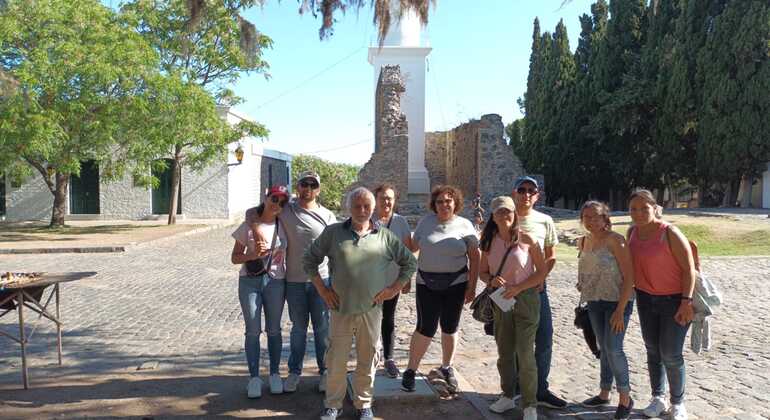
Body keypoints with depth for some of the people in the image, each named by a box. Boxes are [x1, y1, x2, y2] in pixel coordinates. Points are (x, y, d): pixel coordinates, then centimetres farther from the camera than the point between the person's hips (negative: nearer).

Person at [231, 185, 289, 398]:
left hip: (275, 282, 1)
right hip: (250, 281, -1)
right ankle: (254, 377, 14)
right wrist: (254, 254, -17)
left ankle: (274, 374, 22)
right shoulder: (248, 226, -2)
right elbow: (235, 258, -1)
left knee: (274, 330, 9)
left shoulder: (283, 226, 2)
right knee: (253, 331, 3)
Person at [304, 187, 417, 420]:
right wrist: (322, 288, 5)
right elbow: (310, 258, 11)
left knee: (367, 359, 11)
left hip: (371, 309, 1)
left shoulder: (385, 236, 3)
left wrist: (394, 288, 5)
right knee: (336, 359, 7)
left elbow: (410, 262, 12)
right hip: (341, 307, 0)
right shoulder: (333, 232, 2)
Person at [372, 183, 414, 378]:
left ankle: (389, 359, 20)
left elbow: (407, 251, 5)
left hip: (393, 279, 2)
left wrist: (407, 278, 3)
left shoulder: (401, 221, 1)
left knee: (389, 319, 10)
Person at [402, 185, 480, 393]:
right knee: (425, 329, -1)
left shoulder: (464, 225, -3)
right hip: (426, 284, 0)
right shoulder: (425, 222, 1)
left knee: (450, 328, 10)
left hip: (455, 284, 0)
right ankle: (411, 370, 14)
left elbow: (475, 257, -2)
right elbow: (413, 247, 8)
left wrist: (471, 287, -5)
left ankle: (447, 368, 31)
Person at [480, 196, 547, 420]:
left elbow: (542, 272, -6)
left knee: (525, 354, -3)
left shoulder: (527, 240, -10)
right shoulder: (489, 242, 1)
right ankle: (507, 396, 33)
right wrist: (491, 280, -13)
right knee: (504, 353, 15)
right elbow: (482, 272, 9)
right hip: (500, 301, 4)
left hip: (525, 299, -4)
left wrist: (518, 288, -16)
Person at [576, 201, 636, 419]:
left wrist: (620, 310, -20)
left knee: (613, 349, -8)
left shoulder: (615, 240, -16)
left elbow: (629, 276, -17)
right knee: (604, 348, 15)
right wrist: (582, 284, 3)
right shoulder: (583, 241, 5)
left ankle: (625, 398, 11)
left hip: (617, 301, -6)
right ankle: (604, 393, 28)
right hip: (595, 303, 6)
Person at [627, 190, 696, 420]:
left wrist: (687, 302, -20)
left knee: (670, 354, 0)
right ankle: (658, 398, 29)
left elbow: (689, 268, -17)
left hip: (675, 300, -5)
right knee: (652, 350, 13)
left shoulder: (670, 233, -18)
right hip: (646, 298, 6)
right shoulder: (632, 232, 0)